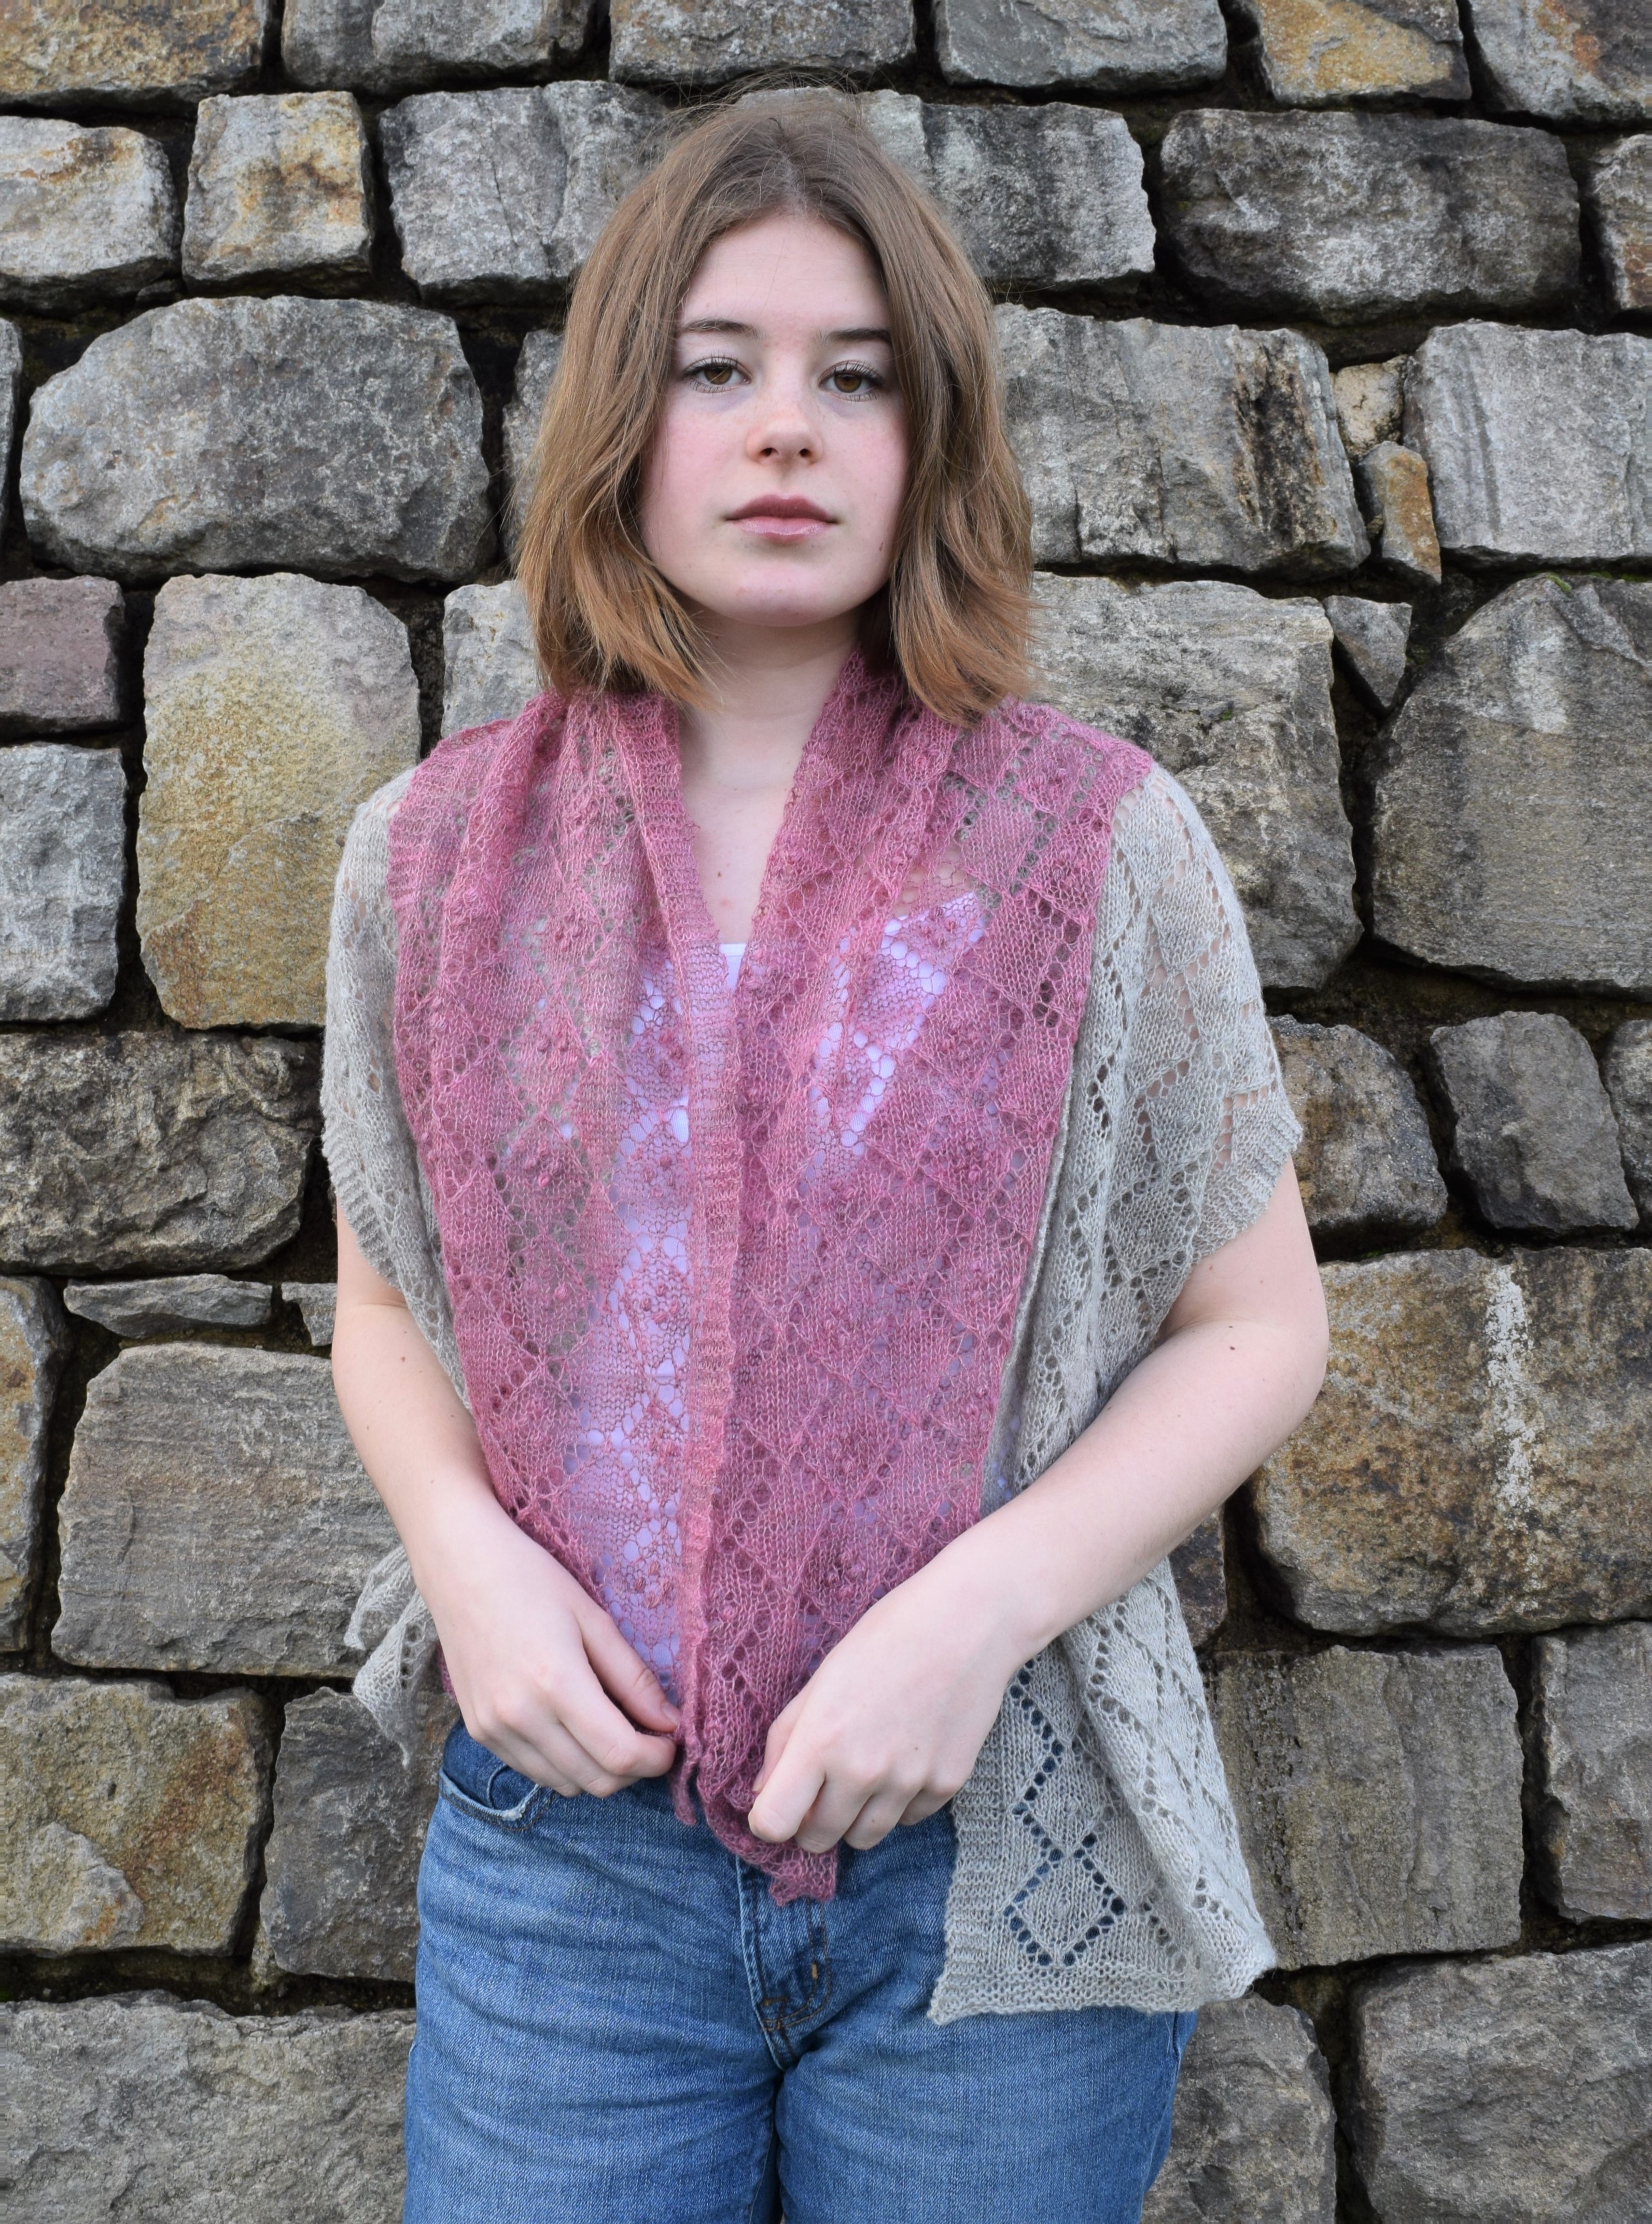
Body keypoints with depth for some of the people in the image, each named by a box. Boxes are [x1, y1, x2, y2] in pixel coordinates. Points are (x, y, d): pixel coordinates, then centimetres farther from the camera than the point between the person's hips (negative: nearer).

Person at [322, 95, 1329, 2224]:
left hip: (998, 1861, -1)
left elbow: (1256, 1327, -2)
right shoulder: (432, 854, 1)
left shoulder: (1098, 844, -6)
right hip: (563, 1837, 2)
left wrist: (980, 1605, -16)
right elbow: (383, 1297, 10)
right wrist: (463, 1547, -9)